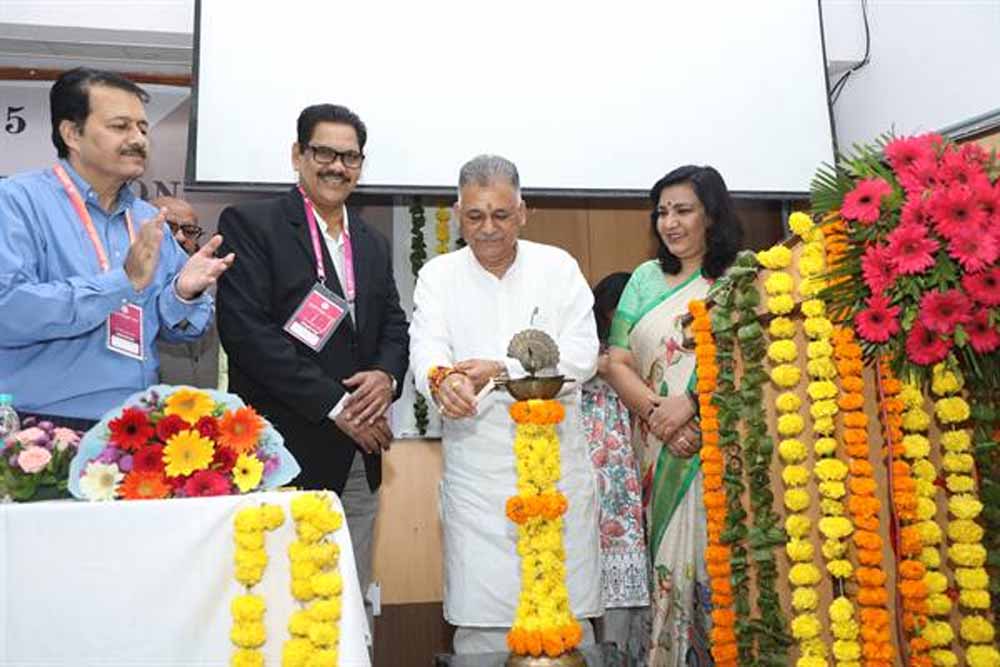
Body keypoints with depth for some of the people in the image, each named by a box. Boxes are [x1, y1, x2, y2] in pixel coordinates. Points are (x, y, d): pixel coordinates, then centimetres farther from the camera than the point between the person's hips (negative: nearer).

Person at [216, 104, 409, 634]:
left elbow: (395, 325, 15)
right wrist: (334, 404, -15)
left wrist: (387, 376, -8)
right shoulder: (249, 224, -4)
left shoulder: (373, 243, 17)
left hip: (359, 455, 6)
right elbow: (246, 331, -14)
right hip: (285, 452, -6)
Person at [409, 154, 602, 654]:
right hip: (476, 472, 0)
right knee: (481, 622, 2)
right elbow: (426, 348, -9)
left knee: (568, 620, 5)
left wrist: (501, 369, -18)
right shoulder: (438, 275, 7)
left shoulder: (557, 267, 6)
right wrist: (442, 380, -33)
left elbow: (582, 354, -4)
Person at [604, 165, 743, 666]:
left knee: (714, 564, -2)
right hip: (656, 455, 3)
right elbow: (617, 364, 5)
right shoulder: (646, 278, 11)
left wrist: (689, 403, -20)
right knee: (664, 566, 4)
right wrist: (658, 414, -10)